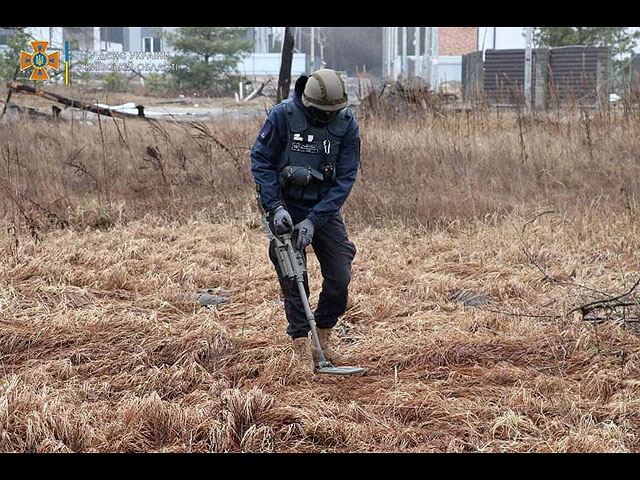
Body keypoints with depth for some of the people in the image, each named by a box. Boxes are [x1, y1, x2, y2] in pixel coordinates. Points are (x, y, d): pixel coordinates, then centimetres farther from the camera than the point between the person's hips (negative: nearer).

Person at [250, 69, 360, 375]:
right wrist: (275, 207, -18)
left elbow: (345, 178, -12)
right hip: (287, 209, -2)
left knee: (340, 277, -1)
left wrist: (313, 220, -18)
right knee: (293, 281, -2)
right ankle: (302, 350, 9)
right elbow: (261, 160, -9)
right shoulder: (283, 115, -17)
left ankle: (323, 339, 20)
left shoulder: (347, 125, -12)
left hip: (324, 209, 2)